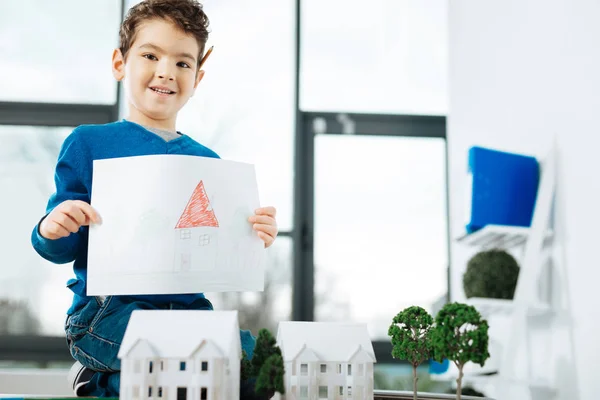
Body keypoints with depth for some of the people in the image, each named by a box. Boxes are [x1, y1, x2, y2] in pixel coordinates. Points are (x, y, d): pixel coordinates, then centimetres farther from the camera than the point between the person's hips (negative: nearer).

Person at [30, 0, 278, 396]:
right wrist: (52, 231, -21)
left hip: (189, 310, 5)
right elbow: (65, 246, 2)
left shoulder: (207, 162, 12)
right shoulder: (89, 143, 2)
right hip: (108, 310, -5)